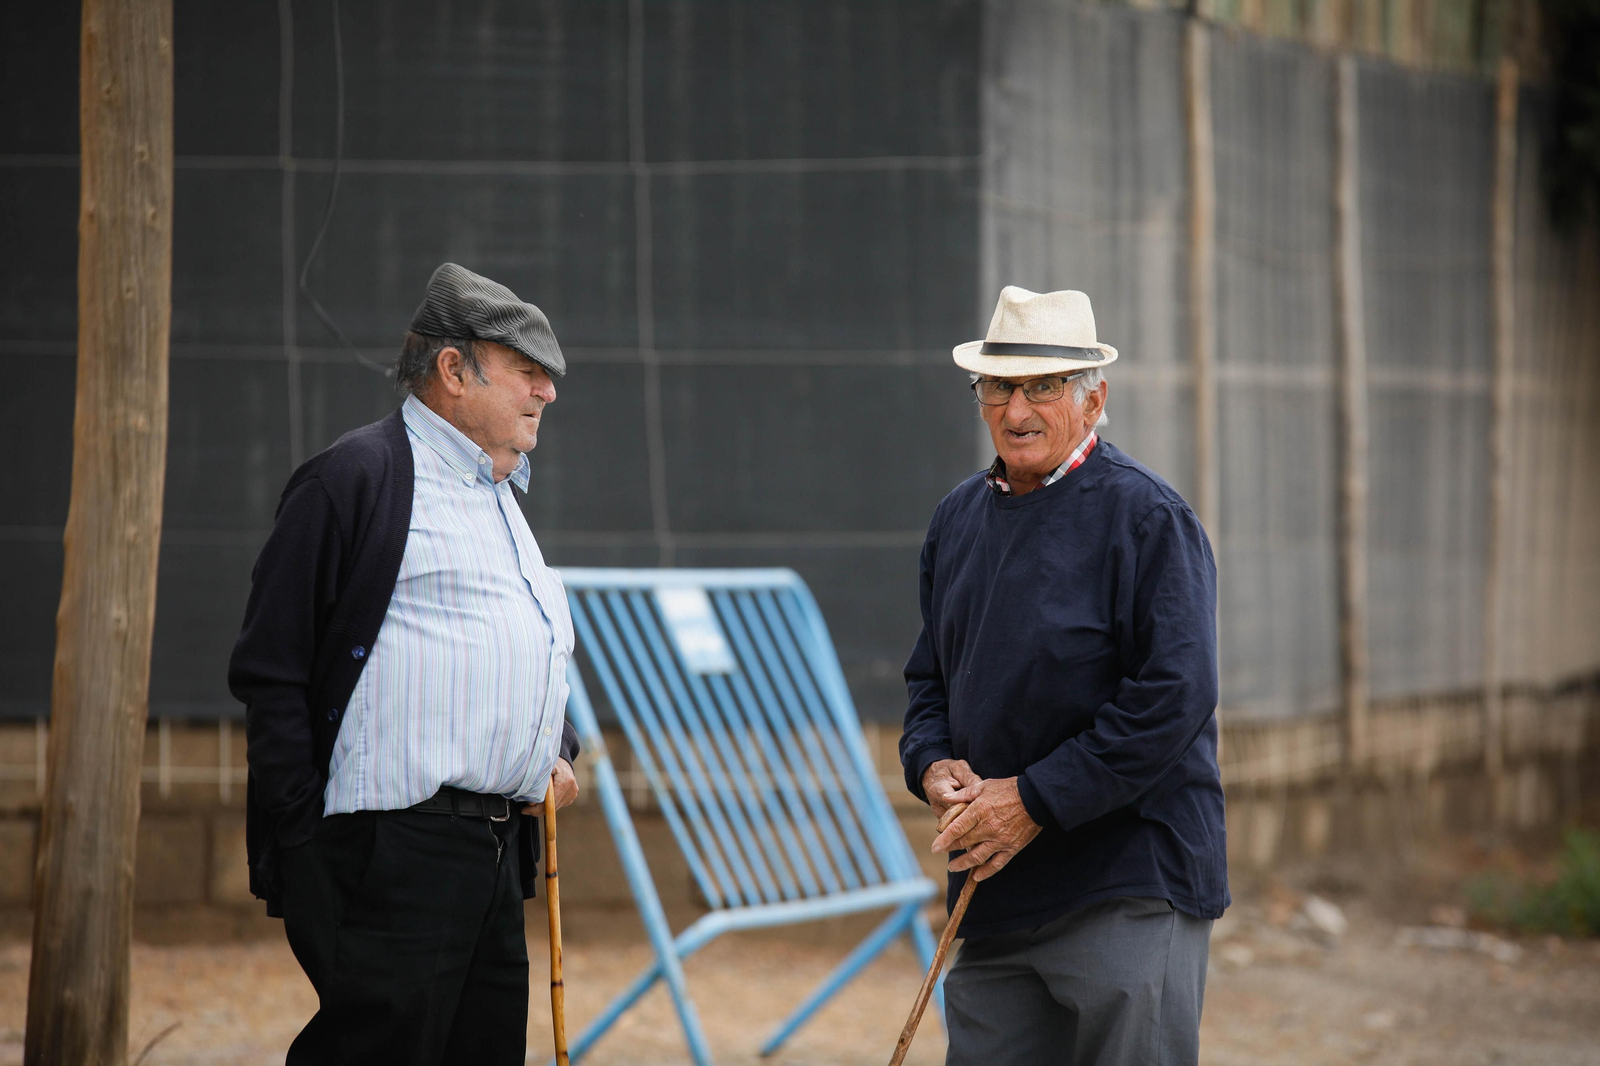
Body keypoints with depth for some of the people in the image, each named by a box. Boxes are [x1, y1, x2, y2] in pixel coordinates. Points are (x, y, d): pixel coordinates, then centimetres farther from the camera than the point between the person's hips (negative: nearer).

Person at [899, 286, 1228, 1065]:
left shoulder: (1146, 517, -9)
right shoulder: (958, 518, 14)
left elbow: (1175, 695, -16)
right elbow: (930, 675, 23)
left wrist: (1036, 799, -17)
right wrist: (931, 765, 0)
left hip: (1130, 882, -6)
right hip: (996, 889, 6)